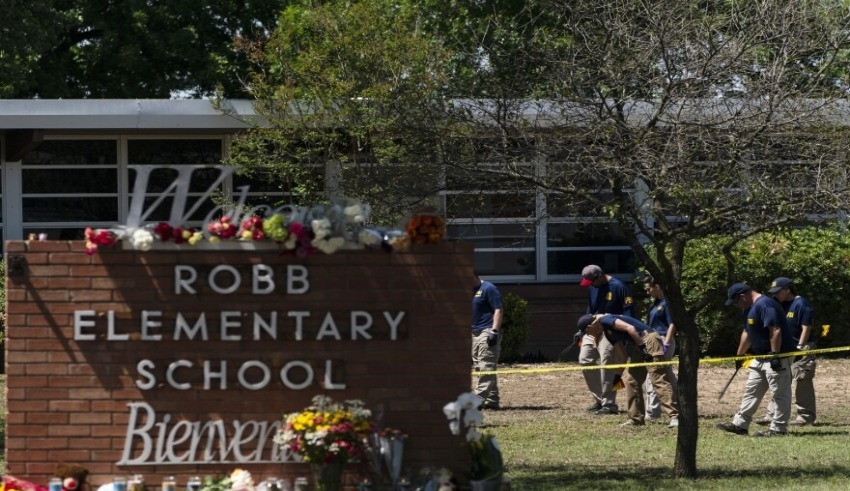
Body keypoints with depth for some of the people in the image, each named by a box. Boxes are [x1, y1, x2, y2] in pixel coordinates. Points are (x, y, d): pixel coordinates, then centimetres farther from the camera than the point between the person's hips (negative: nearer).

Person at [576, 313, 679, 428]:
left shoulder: (606, 321, -9)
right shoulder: (607, 332, 20)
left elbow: (630, 328, -19)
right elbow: (621, 349, 25)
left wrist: (642, 346, -19)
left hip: (648, 340, -10)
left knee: (658, 379, -15)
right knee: (630, 379, 11)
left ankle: (675, 417, -21)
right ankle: (636, 419, 17)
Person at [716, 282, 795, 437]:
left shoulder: (764, 305, -19)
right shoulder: (750, 308, 14)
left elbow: (775, 330, -26)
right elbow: (747, 333, 25)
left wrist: (775, 355, -27)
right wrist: (739, 355, 29)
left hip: (777, 357, -11)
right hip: (760, 357, 11)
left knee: (780, 393, -4)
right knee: (751, 392, 14)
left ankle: (778, 428, -1)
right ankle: (740, 424, 19)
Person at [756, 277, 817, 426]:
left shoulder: (801, 304, -13)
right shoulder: (781, 305, 11)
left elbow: (806, 328, -16)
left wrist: (799, 348, -19)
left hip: (801, 350, -9)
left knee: (802, 383, -6)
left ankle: (806, 416, 1)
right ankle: (772, 415, 10)